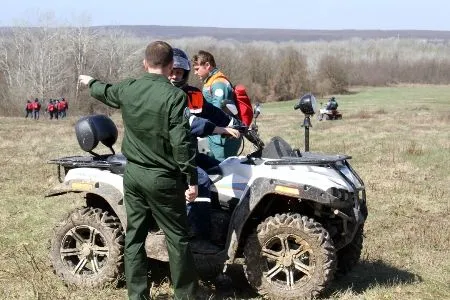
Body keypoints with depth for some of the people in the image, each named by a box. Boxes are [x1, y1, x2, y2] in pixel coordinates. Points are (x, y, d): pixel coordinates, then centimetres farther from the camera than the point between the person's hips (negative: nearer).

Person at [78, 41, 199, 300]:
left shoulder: (127, 89, 1)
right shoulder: (174, 95, -16)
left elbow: (105, 92, 24)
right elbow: (180, 142, -19)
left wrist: (91, 82, 46)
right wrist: (192, 179, -12)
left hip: (133, 173, 6)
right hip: (162, 178, -6)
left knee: (134, 236, 13)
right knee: (177, 238, 5)